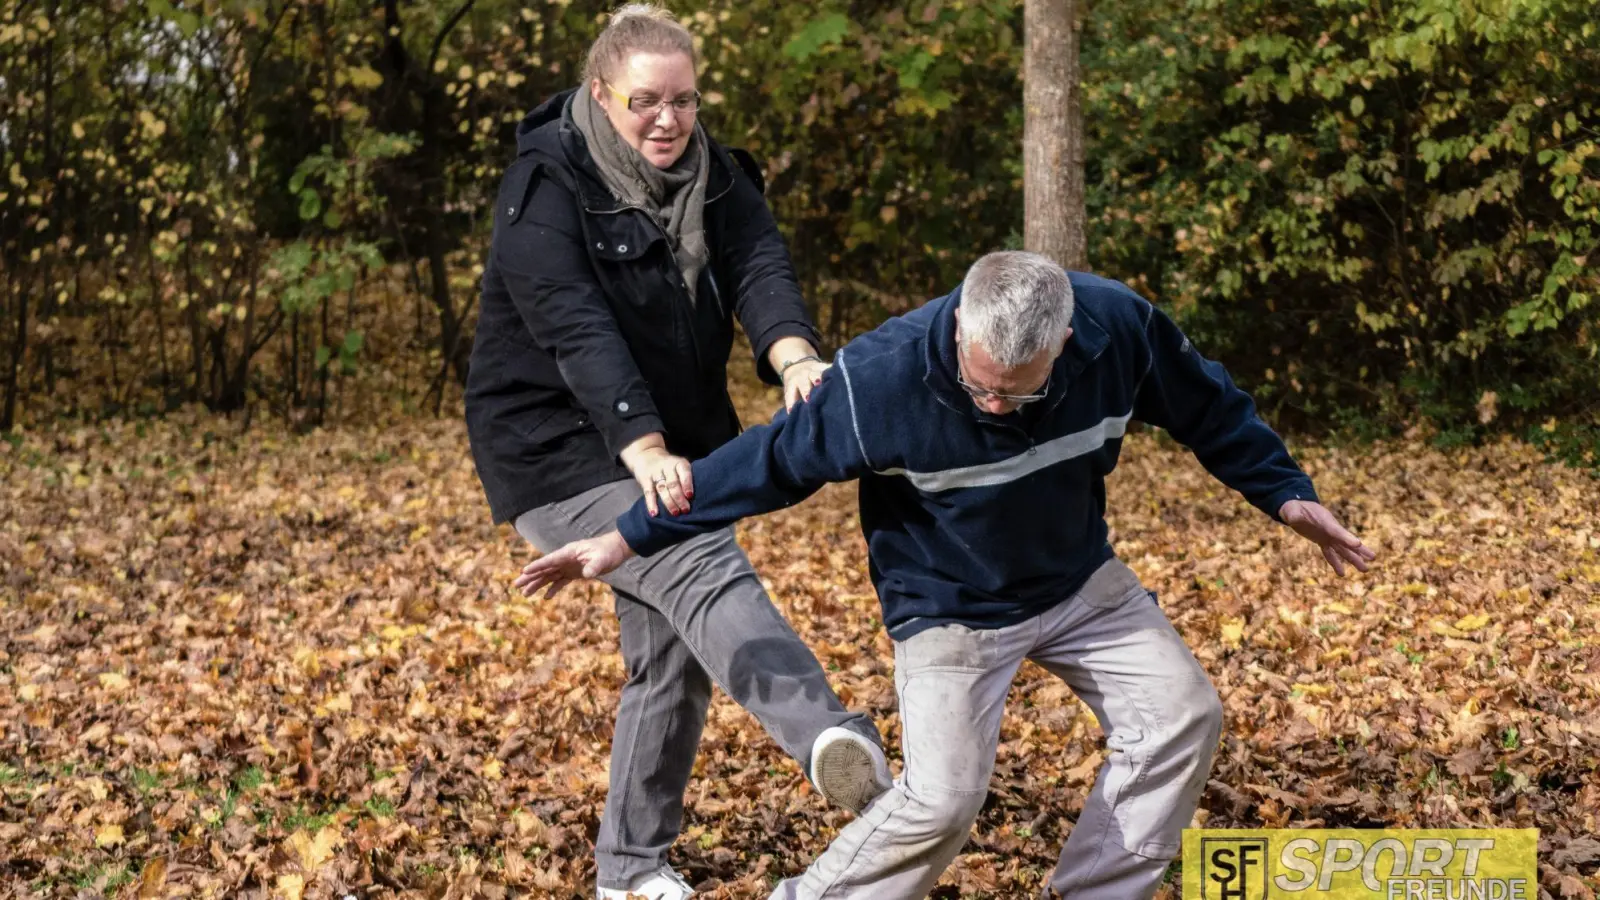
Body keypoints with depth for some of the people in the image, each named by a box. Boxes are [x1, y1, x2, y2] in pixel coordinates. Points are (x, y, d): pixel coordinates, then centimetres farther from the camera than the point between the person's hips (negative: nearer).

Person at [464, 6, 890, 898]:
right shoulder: (547, 188, -15)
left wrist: (794, 356, -39)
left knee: (674, 651, 11)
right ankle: (832, 739, -49)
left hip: (676, 447, 7)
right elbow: (578, 331, -28)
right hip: (562, 451, -7)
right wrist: (645, 451, -41)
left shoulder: (716, 178, 3)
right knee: (709, 573, -29)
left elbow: (761, 270, -16)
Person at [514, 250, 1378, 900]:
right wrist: (629, 538, -17)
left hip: (1080, 582, 5)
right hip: (949, 606, -5)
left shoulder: (1118, 328, -24)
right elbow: (766, 462, -21)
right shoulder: (880, 379, -33)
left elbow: (1207, 407, -2)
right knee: (942, 797, -20)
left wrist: (1286, 493, 4)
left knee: (1182, 717, -5)